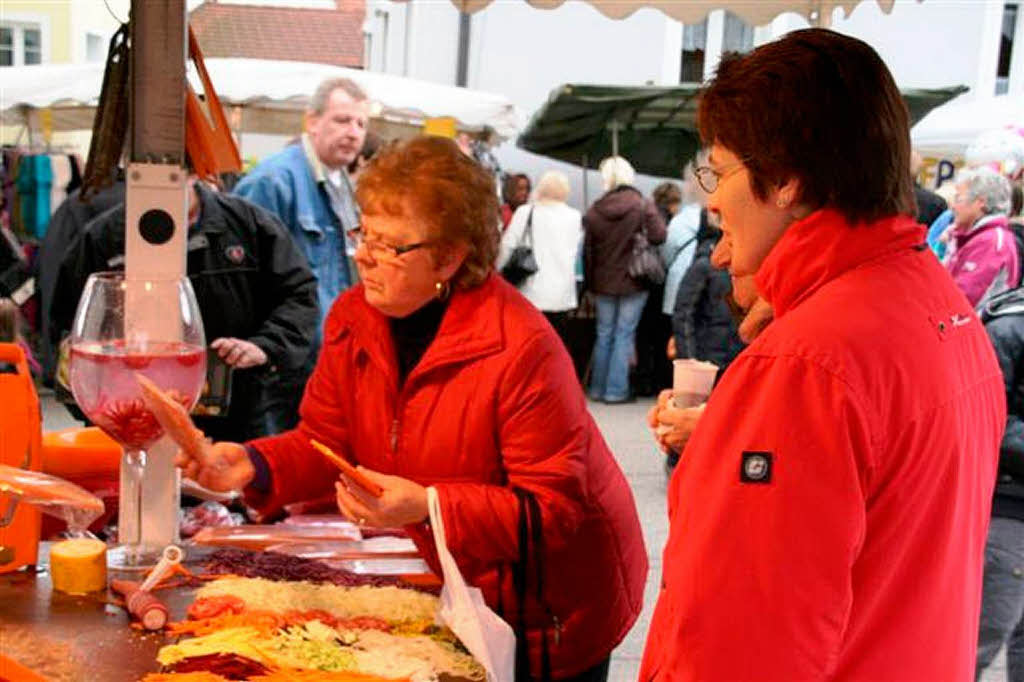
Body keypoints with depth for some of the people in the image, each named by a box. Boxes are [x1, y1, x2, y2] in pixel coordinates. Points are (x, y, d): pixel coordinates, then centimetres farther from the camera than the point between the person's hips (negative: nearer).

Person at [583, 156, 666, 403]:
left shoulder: (594, 211, -1)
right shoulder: (644, 206, -9)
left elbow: (587, 250, 1)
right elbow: (658, 235, -19)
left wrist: (590, 281, 8)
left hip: (603, 282, 3)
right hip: (633, 282, -3)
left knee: (604, 334, 13)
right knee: (624, 334, 3)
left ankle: (597, 388, 18)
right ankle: (616, 390, 2)